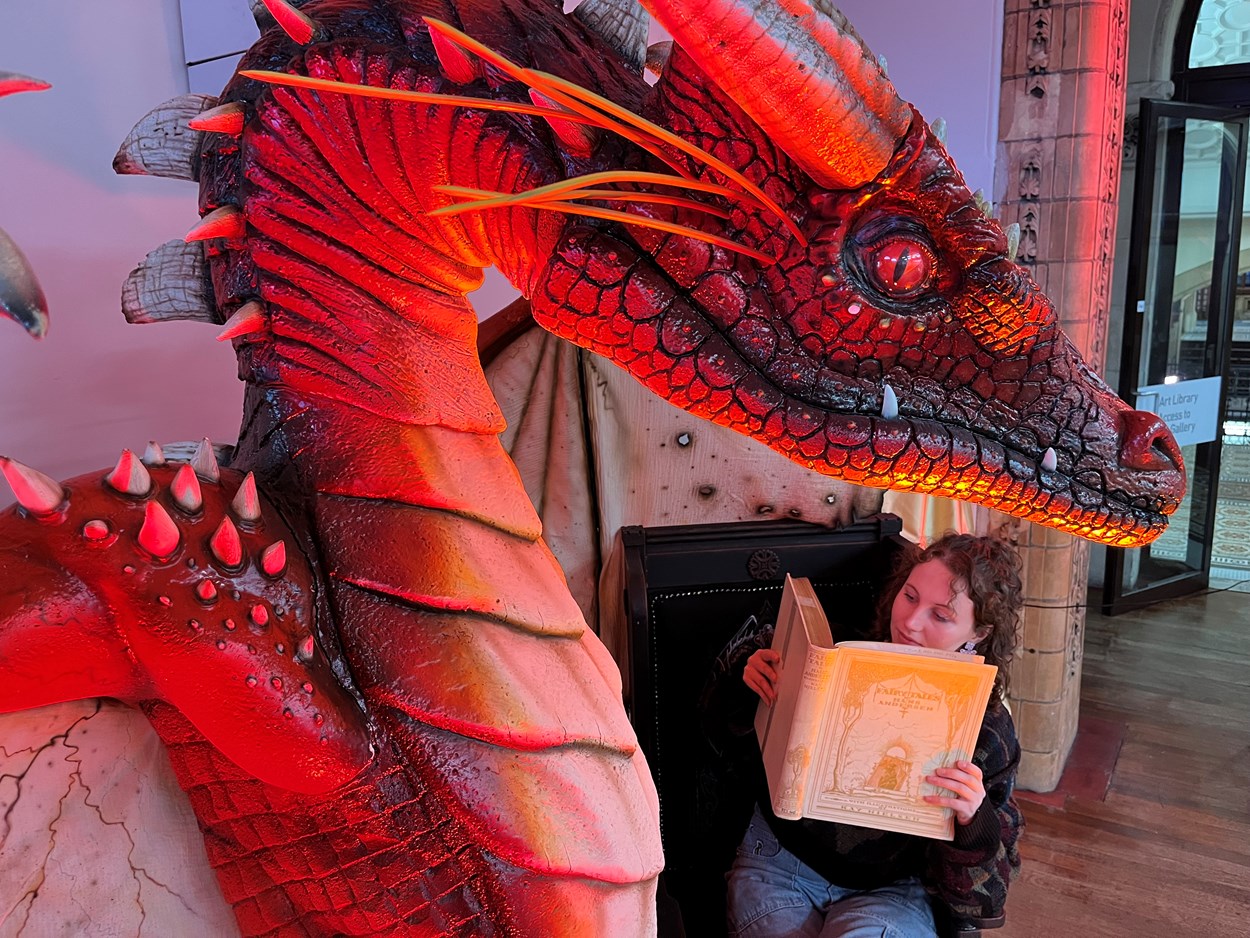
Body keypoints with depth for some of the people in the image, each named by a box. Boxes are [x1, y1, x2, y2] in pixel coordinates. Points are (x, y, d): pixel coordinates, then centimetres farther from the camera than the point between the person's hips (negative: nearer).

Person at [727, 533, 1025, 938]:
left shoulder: (988, 730, -10)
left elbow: (980, 897, -9)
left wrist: (972, 820, -30)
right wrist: (753, 686, -16)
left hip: (888, 890, -1)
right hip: (778, 858, 1)